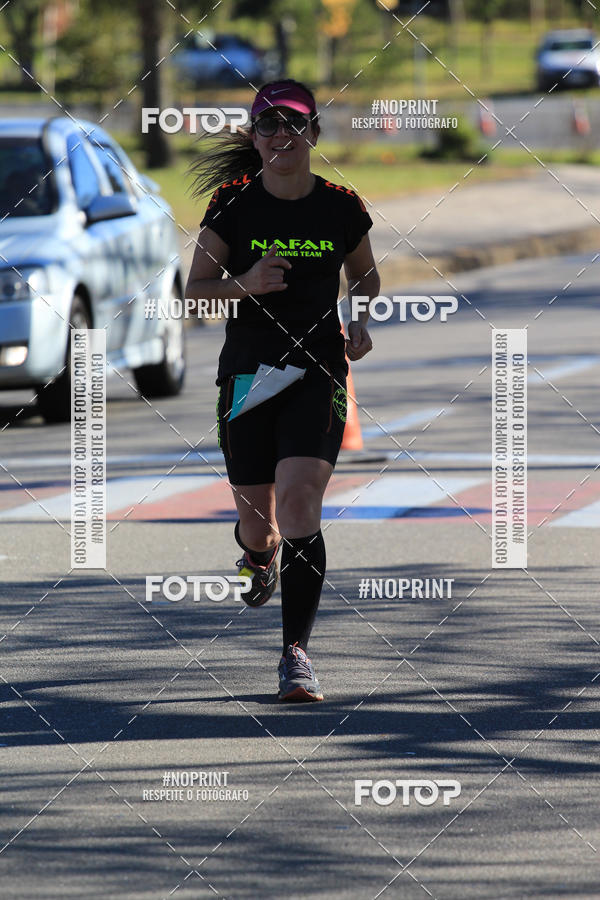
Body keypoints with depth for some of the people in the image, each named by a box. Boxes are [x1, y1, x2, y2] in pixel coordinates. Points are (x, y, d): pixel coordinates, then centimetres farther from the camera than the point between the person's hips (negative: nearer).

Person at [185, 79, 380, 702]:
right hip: (248, 371, 1)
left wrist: (362, 322, -2)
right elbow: (194, 289, 2)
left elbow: (365, 276, 18)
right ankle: (258, 555, 50)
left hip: (318, 369, -1)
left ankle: (296, 654, -17)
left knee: (299, 501, -19)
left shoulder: (341, 207, 1)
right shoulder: (232, 205, -2)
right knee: (256, 520, 9)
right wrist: (244, 284, -17)